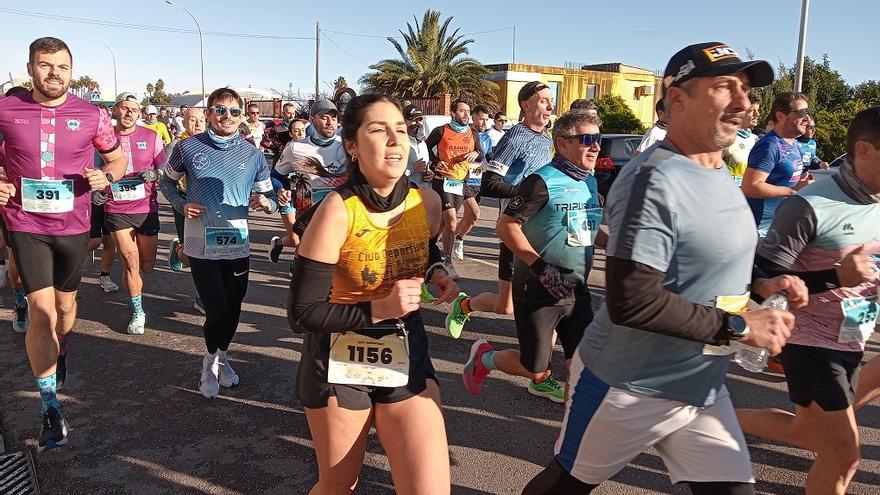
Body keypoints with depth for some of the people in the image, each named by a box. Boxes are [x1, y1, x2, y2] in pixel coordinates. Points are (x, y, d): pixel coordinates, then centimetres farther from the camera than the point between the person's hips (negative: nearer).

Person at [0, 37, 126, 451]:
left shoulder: (91, 115, -3)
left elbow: (118, 158, 10)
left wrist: (105, 176, -12)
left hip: (73, 226, 2)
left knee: (65, 303, 18)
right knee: (42, 310, -9)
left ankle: (59, 354, 50)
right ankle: (50, 408, 0)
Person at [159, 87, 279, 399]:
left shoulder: (252, 155, 1)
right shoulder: (188, 148, -3)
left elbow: (271, 198, 6)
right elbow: (167, 182, 12)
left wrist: (265, 202, -18)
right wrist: (182, 205, -7)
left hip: (237, 244, 3)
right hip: (201, 245, -2)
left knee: (233, 309, 13)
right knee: (216, 311, -5)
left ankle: (221, 357, 41)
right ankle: (211, 362, 25)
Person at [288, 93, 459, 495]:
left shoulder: (427, 203, -6)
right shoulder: (337, 212, -21)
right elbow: (302, 315, -19)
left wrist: (437, 274, -4)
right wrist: (379, 309, -26)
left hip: (407, 354, 4)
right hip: (340, 363, -3)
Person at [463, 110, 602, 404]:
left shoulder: (591, 183, 8)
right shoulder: (543, 182, -17)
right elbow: (506, 225, -20)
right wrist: (541, 267, -24)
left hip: (576, 289, 7)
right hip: (537, 289, -7)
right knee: (534, 367, 1)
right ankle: (484, 356, 28)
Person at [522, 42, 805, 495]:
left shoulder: (720, 174, 9)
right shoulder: (654, 180, -23)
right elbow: (631, 300, -30)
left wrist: (756, 286, 2)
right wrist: (740, 327, -22)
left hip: (703, 387, 8)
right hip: (630, 390, -8)